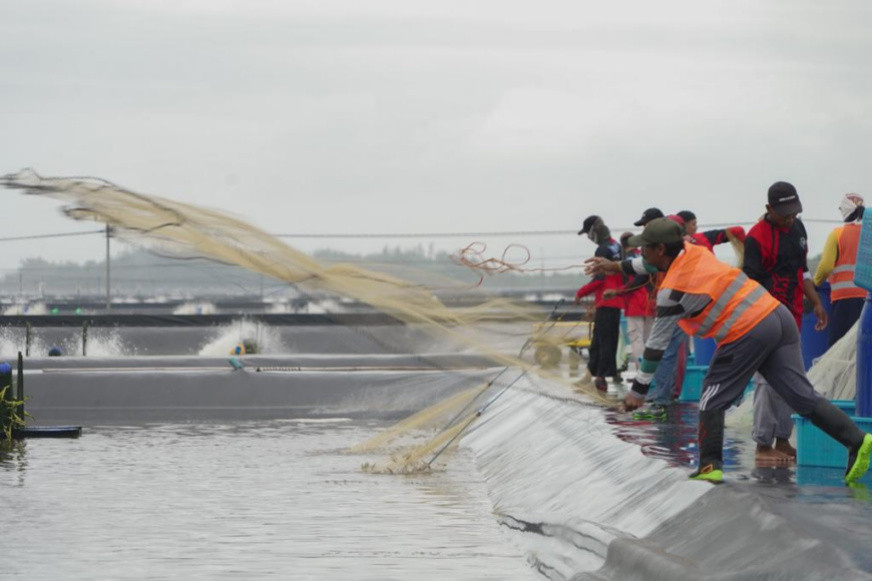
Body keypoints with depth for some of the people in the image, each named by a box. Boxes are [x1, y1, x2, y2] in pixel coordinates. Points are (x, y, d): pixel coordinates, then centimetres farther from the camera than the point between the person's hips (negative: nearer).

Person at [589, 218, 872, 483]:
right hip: (778, 315, 8)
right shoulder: (691, 251, 12)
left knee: (712, 399, 10)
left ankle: (710, 466, 7)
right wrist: (614, 266, 40)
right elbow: (653, 265, 35)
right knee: (803, 396, 5)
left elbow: (657, 345, -1)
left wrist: (638, 391, 7)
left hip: (747, 334, -8)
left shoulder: (673, 289, -7)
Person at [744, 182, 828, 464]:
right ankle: (763, 446, -7)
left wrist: (816, 303, 20)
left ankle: (782, 441, 19)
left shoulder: (797, 228, 10)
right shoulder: (757, 237, -16)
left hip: (792, 316, 8)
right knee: (768, 381, -10)